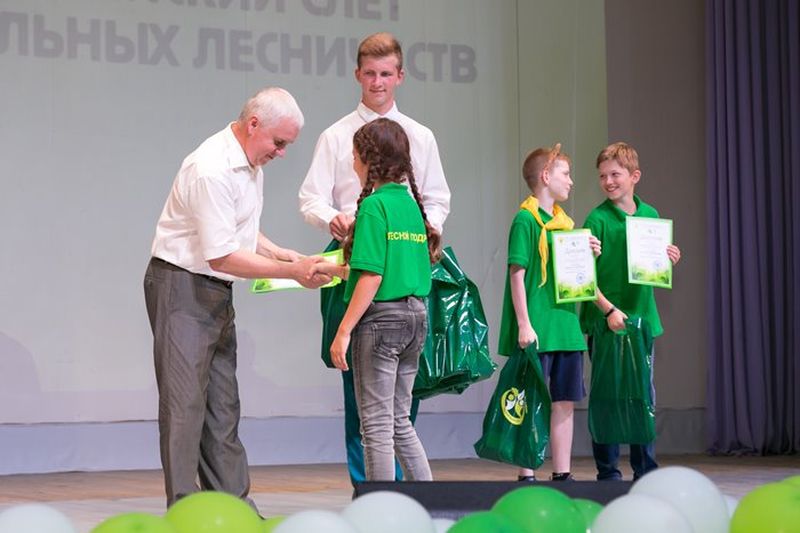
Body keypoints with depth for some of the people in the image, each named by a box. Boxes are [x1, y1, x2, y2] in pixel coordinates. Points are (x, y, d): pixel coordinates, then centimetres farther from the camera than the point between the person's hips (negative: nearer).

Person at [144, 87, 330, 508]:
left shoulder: (251, 162, 10)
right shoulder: (211, 170, -22)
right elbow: (221, 255, -23)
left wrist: (284, 254, 7)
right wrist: (291, 271, -20)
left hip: (218, 291, 10)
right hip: (182, 285, -10)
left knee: (222, 402, 11)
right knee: (185, 402, -9)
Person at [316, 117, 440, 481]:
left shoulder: (374, 206, -12)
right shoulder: (410, 203, 10)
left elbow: (372, 277, -18)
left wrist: (344, 331, -15)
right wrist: (331, 269, 27)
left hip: (380, 317, -8)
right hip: (415, 316, 8)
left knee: (376, 424, -1)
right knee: (399, 421, 16)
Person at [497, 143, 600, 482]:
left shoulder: (565, 221, 16)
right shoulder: (526, 219, -8)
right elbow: (517, 272, -13)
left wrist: (586, 256, 4)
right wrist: (524, 324, -18)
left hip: (566, 325, 8)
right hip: (536, 330, -8)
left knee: (565, 401, 9)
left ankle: (562, 473, 15)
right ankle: (526, 476, 2)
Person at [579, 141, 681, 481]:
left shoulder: (650, 214, 9)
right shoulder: (597, 219, -7)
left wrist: (668, 259, -4)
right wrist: (608, 309, -21)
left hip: (642, 316, 5)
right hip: (606, 321, -5)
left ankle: (645, 469, 15)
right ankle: (607, 471, 6)